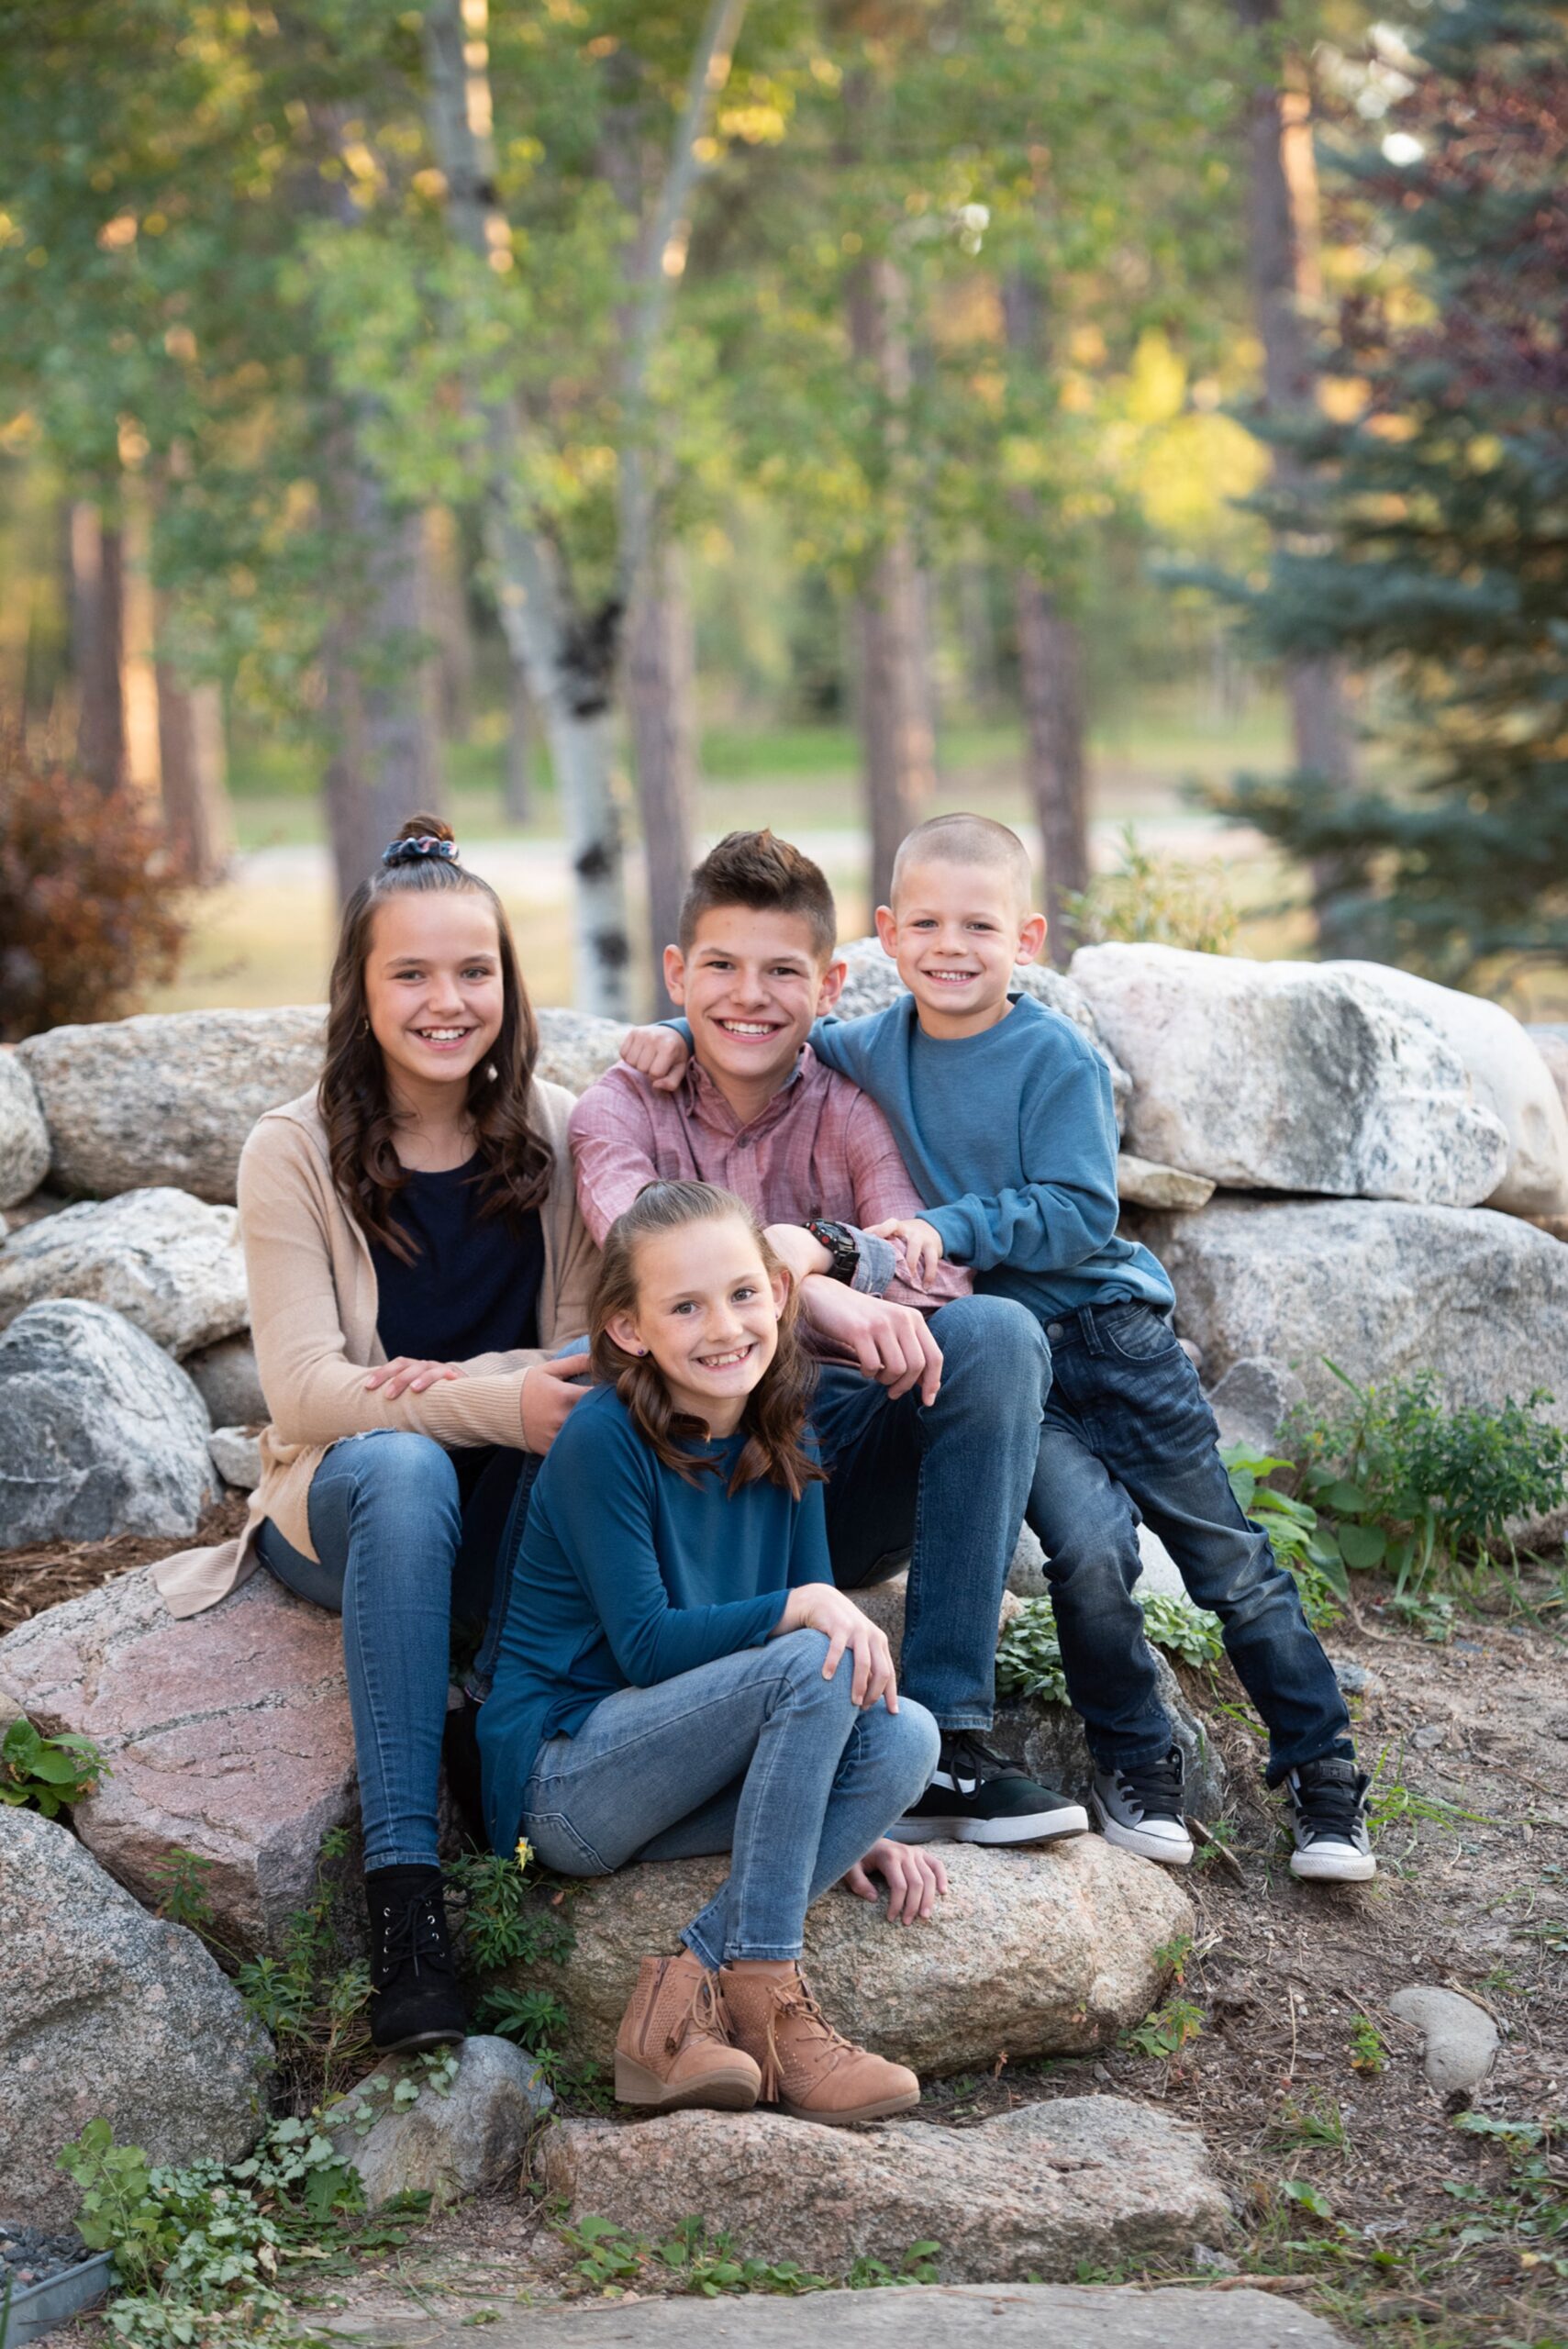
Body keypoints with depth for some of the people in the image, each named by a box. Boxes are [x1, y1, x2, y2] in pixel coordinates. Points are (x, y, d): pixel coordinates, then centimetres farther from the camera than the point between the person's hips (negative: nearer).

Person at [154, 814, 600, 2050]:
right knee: (404, 1465, -38)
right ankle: (403, 1878, -41)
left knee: (596, 1440, -32)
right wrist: (499, 1404, -29)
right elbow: (306, 1389, -15)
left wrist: (460, 1378, -20)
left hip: (515, 1511, 2)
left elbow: (598, 1348, 0)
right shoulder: (295, 1153, -6)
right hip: (345, 1508, -2)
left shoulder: (552, 1133, 2)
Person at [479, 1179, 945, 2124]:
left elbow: (825, 1617, 8)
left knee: (905, 1735, -19)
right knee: (810, 1667, -28)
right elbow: (646, 1647, -17)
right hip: (563, 1779, -7)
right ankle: (765, 1997, -26)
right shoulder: (603, 1439, -14)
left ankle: (686, 1996, -24)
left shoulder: (783, 1445, 6)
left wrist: (855, 1821, -1)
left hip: (671, 1783, 7)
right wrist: (798, 1610, -27)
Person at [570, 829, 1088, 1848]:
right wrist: (816, 1298, -39)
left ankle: (945, 1738, -29)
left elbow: (936, 1279, -11)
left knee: (996, 1332, -26)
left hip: (850, 1470, 2)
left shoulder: (850, 1109, 6)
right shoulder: (623, 1109, 2)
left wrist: (824, 1250, -33)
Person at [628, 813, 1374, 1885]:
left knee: (1229, 1558, 4)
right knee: (1089, 1544, -20)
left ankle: (1324, 1774, 17)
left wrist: (953, 1228, -27)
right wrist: (677, 1034, 0)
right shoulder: (873, 1050, 2)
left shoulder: (1057, 1058, -12)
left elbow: (1080, 1214, -17)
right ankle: (1135, 1766, 1)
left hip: (1110, 1332, -2)